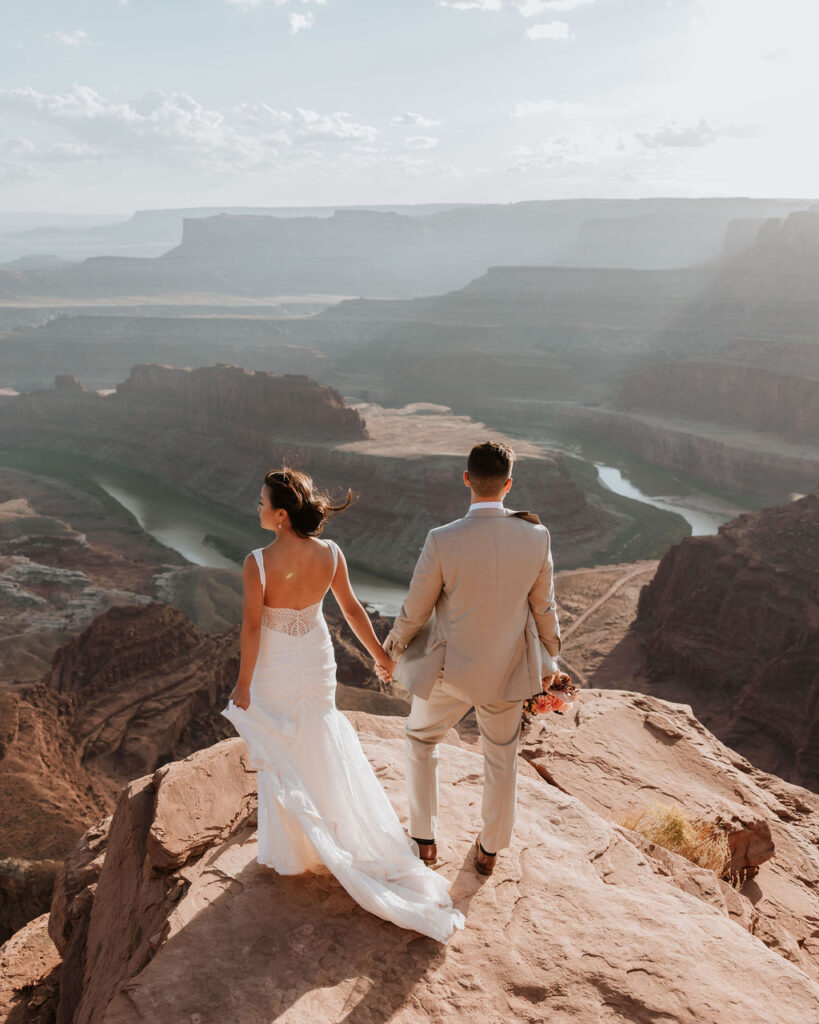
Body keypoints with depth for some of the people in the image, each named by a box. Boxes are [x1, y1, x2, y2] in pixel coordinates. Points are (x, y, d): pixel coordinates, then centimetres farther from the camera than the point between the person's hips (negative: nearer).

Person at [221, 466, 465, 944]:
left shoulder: (257, 564, -28)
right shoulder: (331, 554, -15)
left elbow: (252, 628, -20)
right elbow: (352, 608, -5)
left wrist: (243, 684, -6)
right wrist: (379, 654, 10)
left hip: (275, 669, -4)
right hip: (318, 660, 4)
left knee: (280, 753, 17)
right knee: (321, 745, 25)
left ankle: (288, 850, 35)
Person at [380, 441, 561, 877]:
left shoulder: (442, 541, -26)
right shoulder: (536, 536, -17)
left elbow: (414, 612, -13)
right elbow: (543, 607, -3)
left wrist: (390, 654, 6)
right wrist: (548, 658, 15)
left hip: (451, 666, -2)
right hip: (508, 668, 3)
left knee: (421, 739, 26)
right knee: (501, 753, 26)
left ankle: (424, 839, 37)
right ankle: (490, 849, 43)